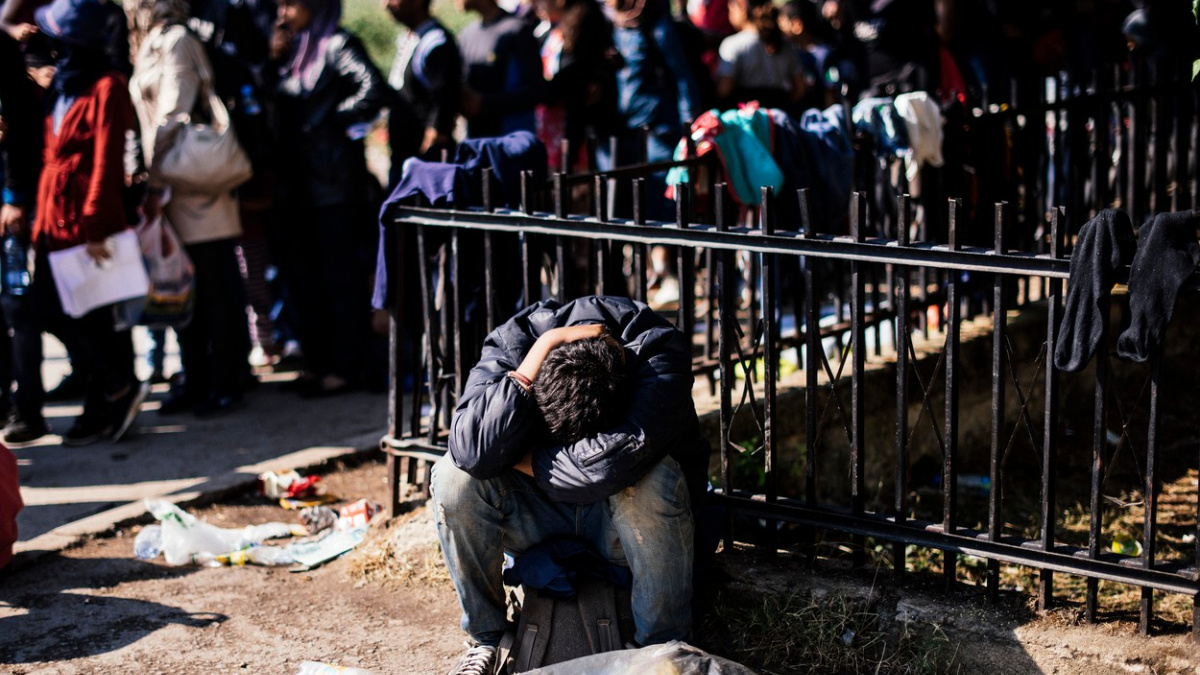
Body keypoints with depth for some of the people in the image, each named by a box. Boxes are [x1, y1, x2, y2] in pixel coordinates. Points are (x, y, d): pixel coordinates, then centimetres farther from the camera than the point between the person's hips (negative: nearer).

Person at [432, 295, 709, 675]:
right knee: (453, 477, -24)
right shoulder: (514, 341, -20)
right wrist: (543, 348, -35)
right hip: (536, 514, 2)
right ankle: (485, 637, -5)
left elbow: (612, 464, -42)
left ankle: (662, 645, -17)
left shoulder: (659, 351, -28)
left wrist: (522, 459, -27)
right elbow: (472, 451, -36)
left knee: (649, 480, -36)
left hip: (623, 516, -2)